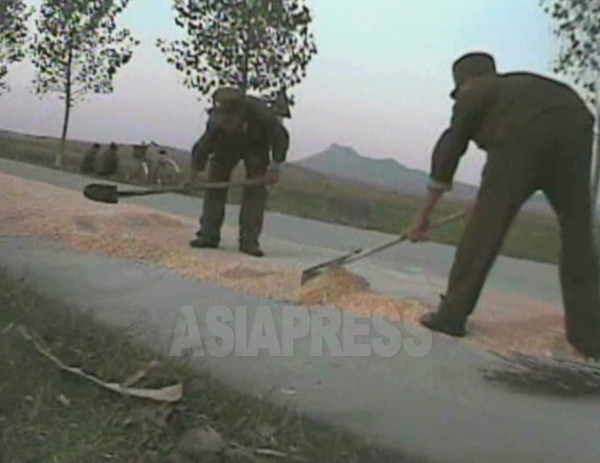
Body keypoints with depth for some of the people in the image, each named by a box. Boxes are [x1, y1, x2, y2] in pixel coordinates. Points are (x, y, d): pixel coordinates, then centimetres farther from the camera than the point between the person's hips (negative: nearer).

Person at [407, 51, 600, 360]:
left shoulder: (472, 93, 26)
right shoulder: (519, 85, 42)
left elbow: (447, 154, 27)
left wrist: (424, 214, 34)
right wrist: (490, 196, 61)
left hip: (523, 135, -5)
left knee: (485, 227, 5)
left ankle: (452, 314, 13)